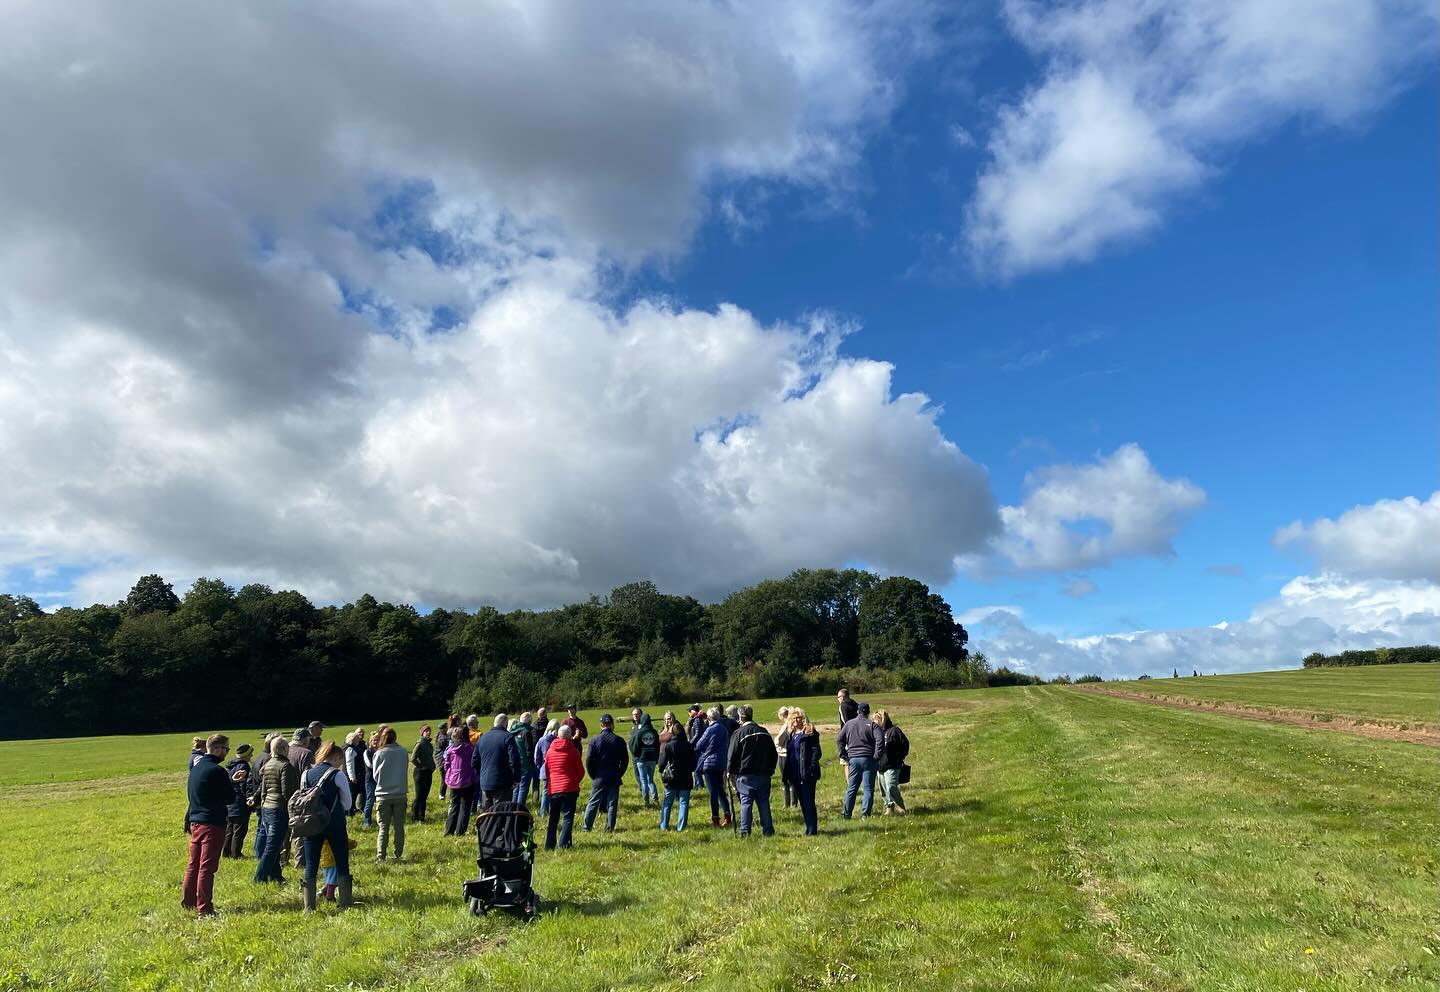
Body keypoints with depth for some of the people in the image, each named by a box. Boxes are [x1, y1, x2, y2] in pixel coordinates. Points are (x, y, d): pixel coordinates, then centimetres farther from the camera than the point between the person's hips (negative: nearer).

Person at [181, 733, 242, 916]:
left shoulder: (196, 767, 9)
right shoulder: (216, 771, -18)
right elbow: (231, 798, -12)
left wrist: (230, 781, 16)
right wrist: (232, 784, 8)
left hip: (195, 822, 8)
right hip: (212, 824, -8)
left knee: (193, 865, 17)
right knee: (207, 867, -2)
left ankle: (187, 903, 25)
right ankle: (204, 908, 3)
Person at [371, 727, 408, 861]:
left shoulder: (379, 754, -9)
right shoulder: (404, 752, -5)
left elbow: (375, 776, 0)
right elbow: (404, 771, 6)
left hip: (383, 796, -1)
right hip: (400, 794, 1)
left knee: (383, 827, 7)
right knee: (399, 827, 10)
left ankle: (381, 856, 4)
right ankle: (398, 855, 13)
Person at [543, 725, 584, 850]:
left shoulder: (549, 750, 4)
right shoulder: (573, 750, -6)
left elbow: (546, 770, 12)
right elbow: (581, 771, -1)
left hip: (553, 788, 4)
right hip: (570, 788, -4)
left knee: (553, 817, 13)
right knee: (568, 817, 2)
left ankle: (549, 844, 13)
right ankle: (564, 843, -4)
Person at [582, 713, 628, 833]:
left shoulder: (595, 740, -6)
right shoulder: (619, 740, -1)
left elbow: (589, 760, -6)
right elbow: (625, 760, 4)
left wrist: (592, 775, 5)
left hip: (599, 778, -1)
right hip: (615, 778, 1)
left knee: (593, 803, 7)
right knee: (612, 804, 7)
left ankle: (586, 828, 9)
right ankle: (610, 828, 6)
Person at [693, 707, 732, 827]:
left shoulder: (710, 729, -15)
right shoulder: (724, 729, 6)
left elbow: (699, 745, -6)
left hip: (709, 763, -7)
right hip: (721, 764, 7)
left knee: (713, 792, -1)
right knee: (721, 791, 16)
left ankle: (715, 819, 3)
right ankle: (728, 816, 13)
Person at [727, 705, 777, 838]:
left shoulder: (739, 733, -8)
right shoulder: (764, 732, 8)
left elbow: (732, 756, -7)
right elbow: (773, 754, 14)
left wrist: (731, 771, 5)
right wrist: (770, 770, 23)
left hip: (745, 775, -4)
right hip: (763, 774, 4)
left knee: (746, 803, 0)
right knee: (764, 802, 9)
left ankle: (745, 831, 0)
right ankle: (768, 830, 10)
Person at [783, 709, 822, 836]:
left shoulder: (810, 733, -7)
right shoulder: (791, 735, 15)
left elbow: (816, 752, -12)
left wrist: (811, 770, -18)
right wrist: (788, 774, 12)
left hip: (806, 774, -8)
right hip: (795, 775, 8)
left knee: (808, 802, -4)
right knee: (802, 802, 14)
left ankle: (812, 830, 2)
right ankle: (809, 828, 23)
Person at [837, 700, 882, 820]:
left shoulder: (849, 724, 9)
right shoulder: (871, 725, -2)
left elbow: (839, 740, 7)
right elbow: (879, 739, -16)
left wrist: (844, 756, 7)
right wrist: (876, 755, -10)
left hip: (853, 759, 3)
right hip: (868, 759, -3)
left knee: (851, 788, 11)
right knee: (868, 789, 4)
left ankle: (846, 814, 13)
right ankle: (865, 814, 0)